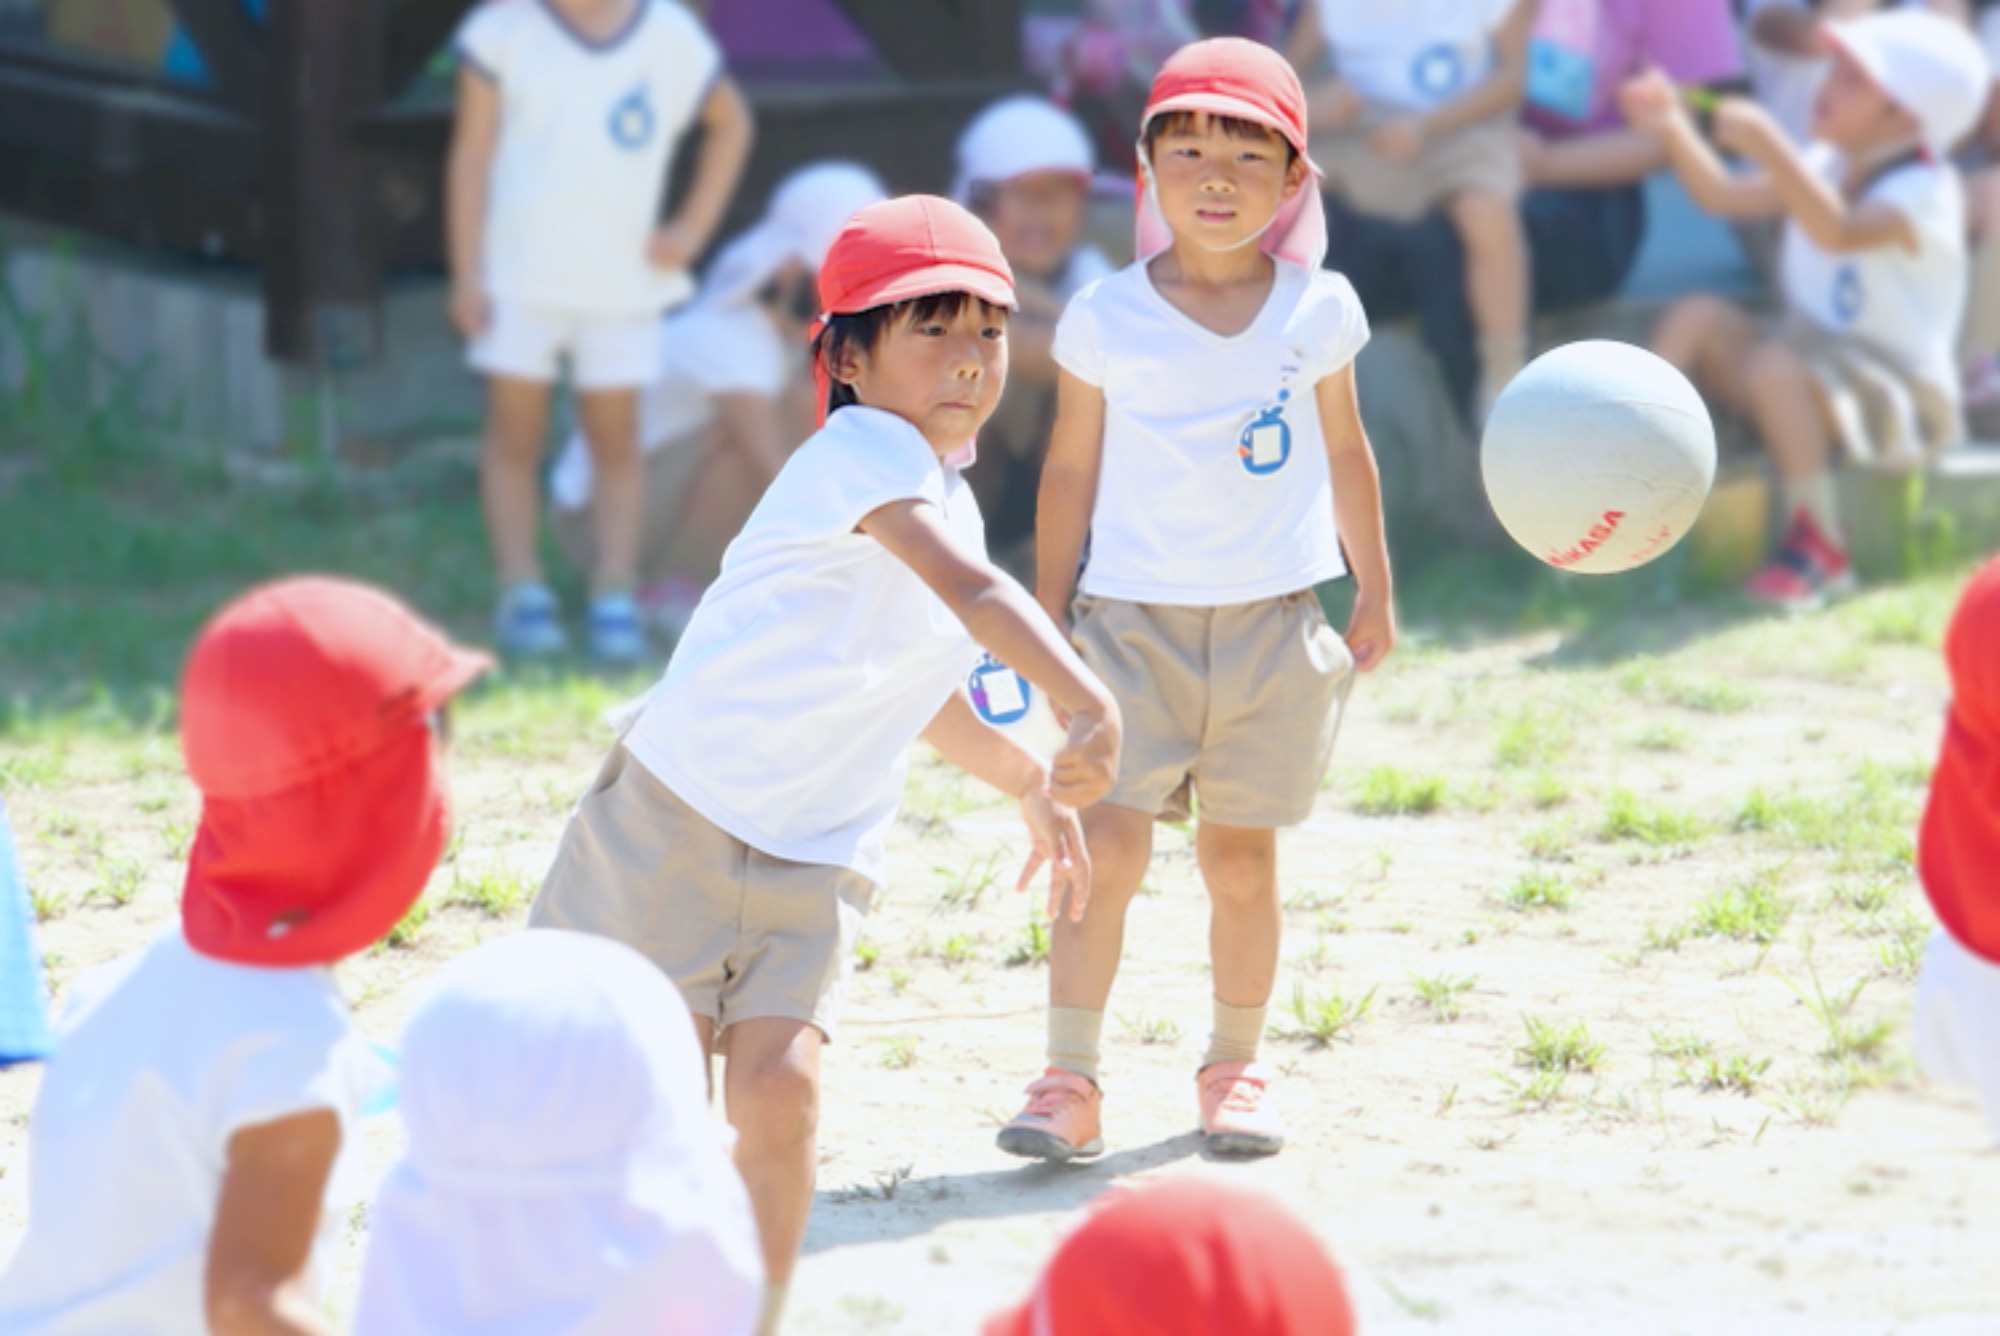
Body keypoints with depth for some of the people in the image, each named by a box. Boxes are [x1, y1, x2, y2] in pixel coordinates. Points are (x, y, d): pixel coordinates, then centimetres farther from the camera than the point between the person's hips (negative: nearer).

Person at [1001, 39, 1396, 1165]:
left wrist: (1375, 595, 18)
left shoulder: (1319, 311, 2)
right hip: (1135, 618, -1)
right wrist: (1046, 618, 5)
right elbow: (1073, 467, 4)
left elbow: (1345, 455, 13)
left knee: (1243, 859, 7)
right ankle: (1070, 1084, -6)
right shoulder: (1107, 320, -2)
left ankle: (1236, 1069, 23)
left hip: (1274, 623, 1)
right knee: (1108, 847, -11)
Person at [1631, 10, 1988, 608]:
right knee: (1696, 317, -11)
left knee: (1773, 364, -35)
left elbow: (1839, 232, -38)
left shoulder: (1924, 192, -20)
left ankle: (1819, 550, -22)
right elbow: (1722, 195, 9)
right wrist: (1673, 126, -6)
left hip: (1897, 400, -8)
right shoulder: (1825, 167, 7)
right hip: (1814, 362, 8)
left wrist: (1768, 146, -48)